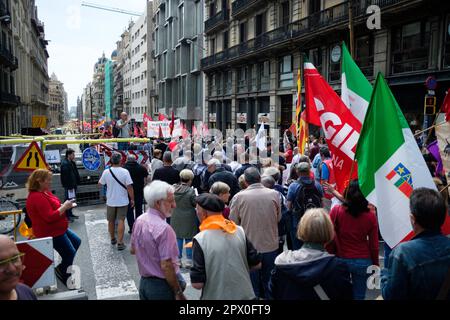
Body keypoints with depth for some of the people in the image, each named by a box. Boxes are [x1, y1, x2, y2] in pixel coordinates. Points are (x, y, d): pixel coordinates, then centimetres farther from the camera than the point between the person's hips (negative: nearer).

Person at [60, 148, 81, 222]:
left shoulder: (72, 163, 13)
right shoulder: (65, 164, -18)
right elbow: (66, 176, -23)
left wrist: (77, 182, 12)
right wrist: (69, 186, -23)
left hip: (73, 185, 10)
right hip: (68, 186, -10)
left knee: (71, 199, 17)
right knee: (68, 200, -3)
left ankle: (70, 214, 28)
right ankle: (67, 216, 5)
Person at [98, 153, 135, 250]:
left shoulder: (106, 172, -9)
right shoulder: (125, 172, -15)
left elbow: (100, 183, 5)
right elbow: (129, 187, -16)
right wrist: (132, 199, -6)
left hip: (110, 201, 3)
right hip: (122, 201, -2)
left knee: (111, 221, 18)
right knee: (121, 221, 1)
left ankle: (113, 239, 34)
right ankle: (120, 243, -2)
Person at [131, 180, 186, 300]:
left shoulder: (139, 220, -2)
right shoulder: (164, 229, -26)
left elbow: (133, 250, 11)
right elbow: (166, 266, -25)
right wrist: (179, 293, -17)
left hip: (144, 282, 7)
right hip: (162, 286, -7)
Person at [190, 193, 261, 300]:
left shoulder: (200, 240, -18)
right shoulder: (240, 231, -8)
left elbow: (197, 283, -18)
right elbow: (256, 264, 0)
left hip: (217, 296, -3)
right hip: (245, 294, 3)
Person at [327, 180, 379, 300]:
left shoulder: (336, 211, -11)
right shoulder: (371, 215, -7)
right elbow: (374, 244, -2)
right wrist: (376, 264, 11)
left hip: (341, 260, 0)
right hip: (363, 262, 1)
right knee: (359, 296, 12)